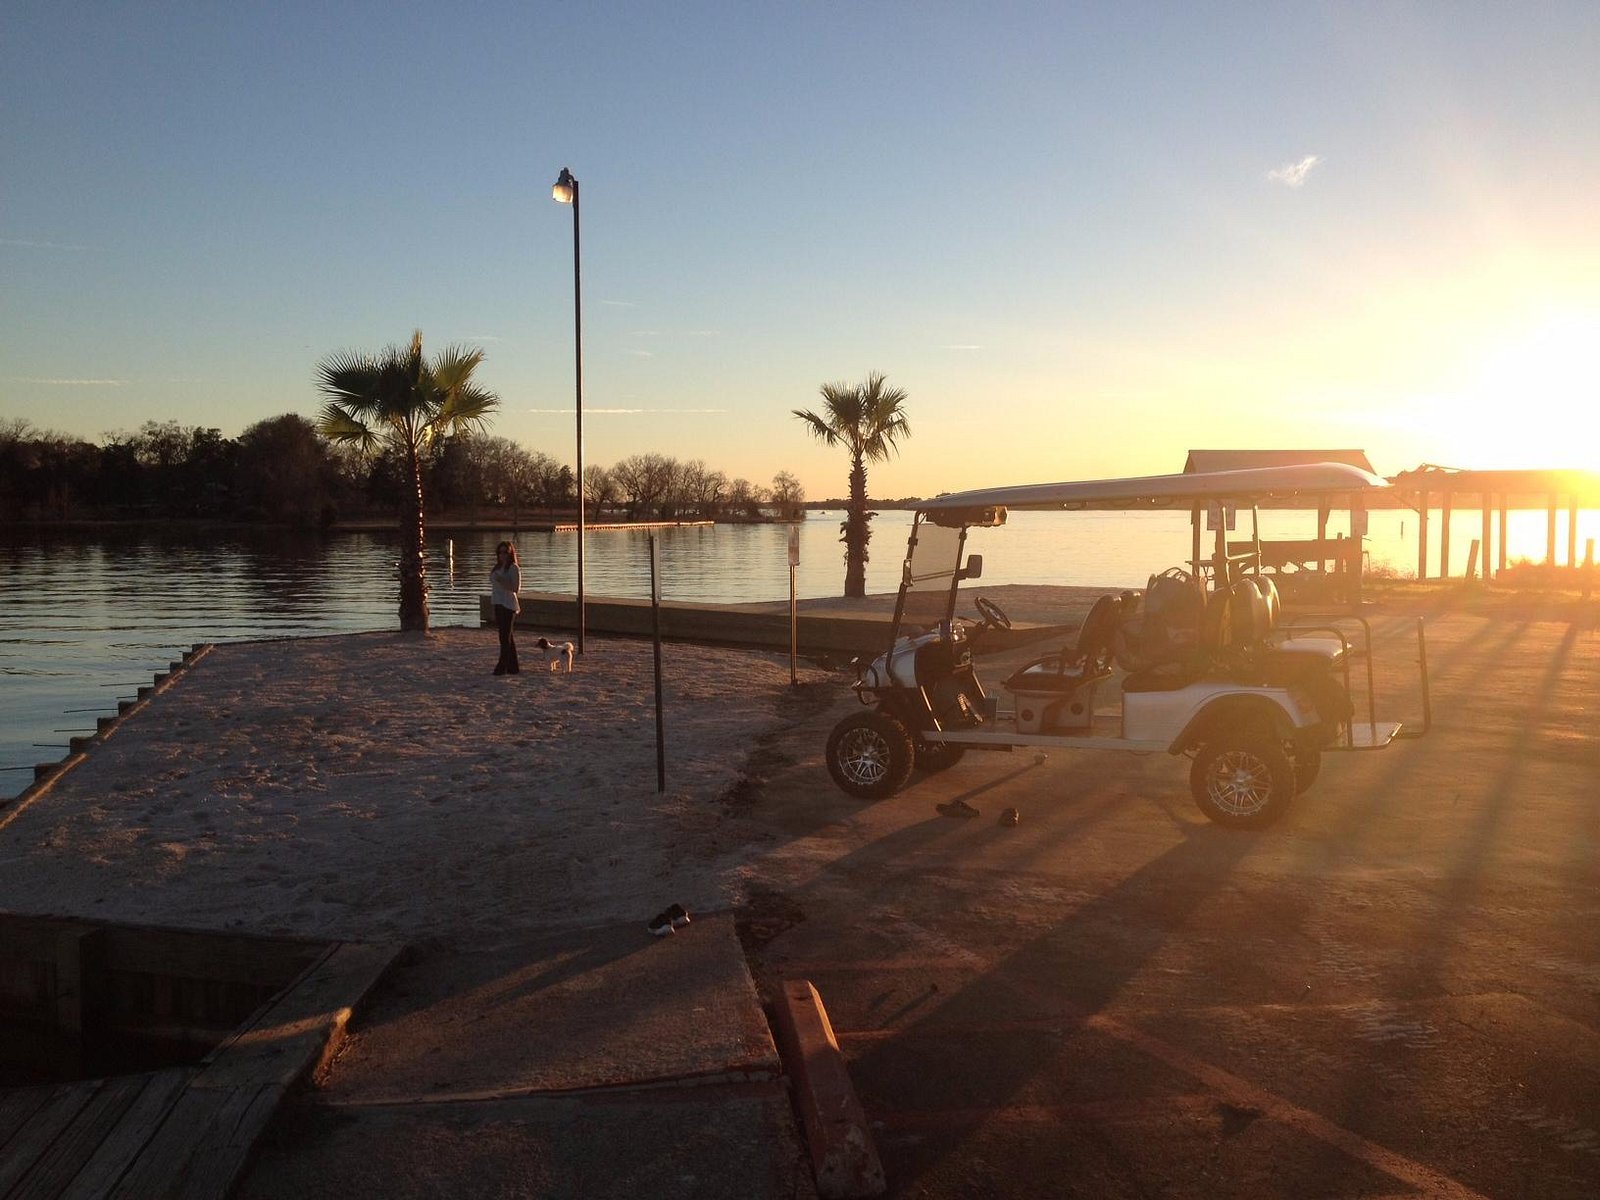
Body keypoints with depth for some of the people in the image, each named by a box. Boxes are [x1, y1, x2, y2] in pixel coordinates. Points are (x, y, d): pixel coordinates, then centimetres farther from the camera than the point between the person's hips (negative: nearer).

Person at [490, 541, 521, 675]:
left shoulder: (514, 568, -8)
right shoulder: (498, 568, 16)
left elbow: (516, 588, -14)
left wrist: (501, 581, -23)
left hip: (508, 605, -8)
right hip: (498, 604, 8)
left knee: (505, 636, -8)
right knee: (507, 636, 10)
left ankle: (502, 667, -8)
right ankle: (512, 667, 14)